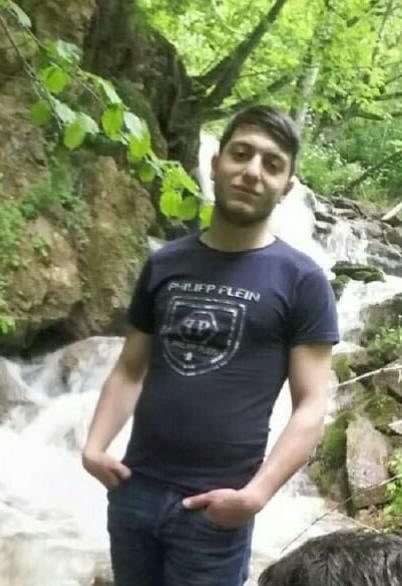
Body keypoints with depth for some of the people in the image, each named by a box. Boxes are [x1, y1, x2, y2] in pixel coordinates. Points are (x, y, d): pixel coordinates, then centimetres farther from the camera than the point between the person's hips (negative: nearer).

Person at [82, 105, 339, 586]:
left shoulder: (302, 281, -5)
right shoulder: (164, 263, 6)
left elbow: (311, 406, -7)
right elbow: (130, 370, 11)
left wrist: (257, 493, -18)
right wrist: (95, 443, -4)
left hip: (214, 507, -3)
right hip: (134, 488, 4)